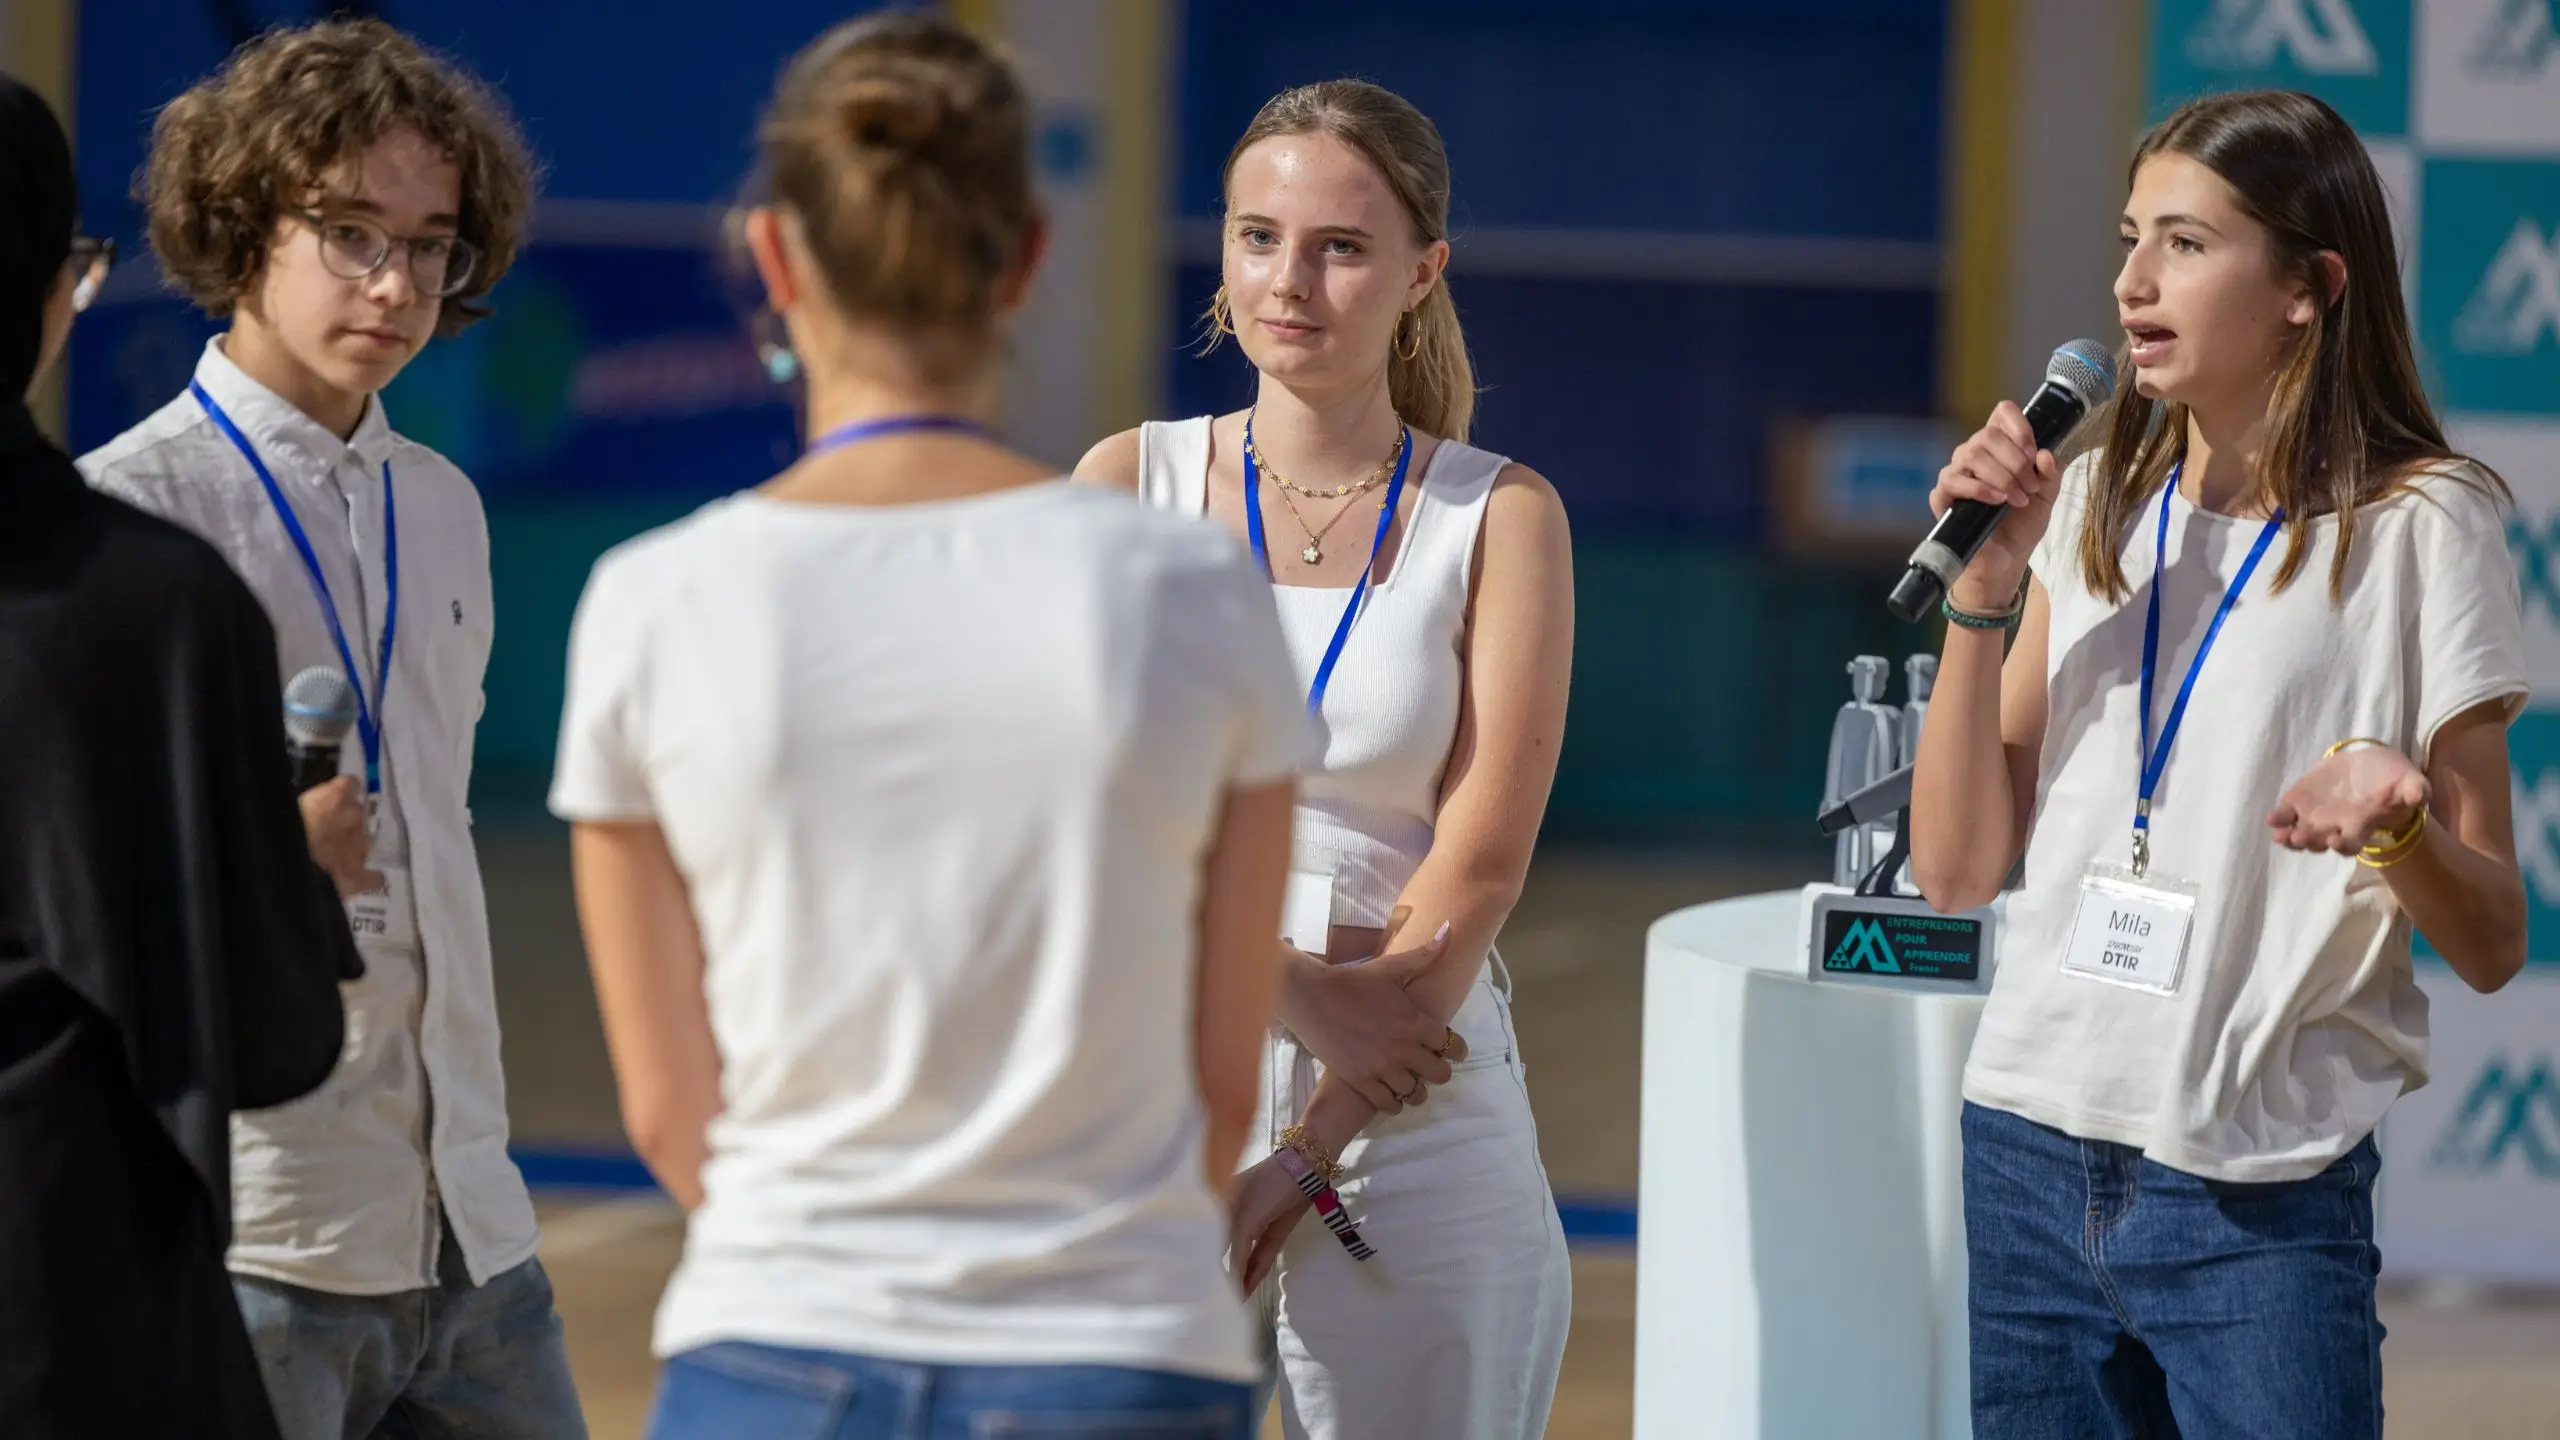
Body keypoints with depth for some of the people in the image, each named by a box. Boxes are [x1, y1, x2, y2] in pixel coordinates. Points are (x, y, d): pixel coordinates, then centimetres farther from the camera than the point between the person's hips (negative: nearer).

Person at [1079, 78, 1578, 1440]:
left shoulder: (1499, 515, 2)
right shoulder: (1133, 483, 4)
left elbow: (1478, 866, -5)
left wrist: (1305, 1152, -11)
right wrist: (1298, 993, -14)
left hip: (1418, 1116, 0)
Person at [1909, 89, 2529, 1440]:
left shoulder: (2416, 526, -4)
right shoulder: (2095, 509, 10)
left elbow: (2492, 945, -3)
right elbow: (1954, 870, 6)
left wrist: (2398, 828, -24)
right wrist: (1982, 591, -3)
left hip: (2260, 1209, -5)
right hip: (2030, 1167, 5)